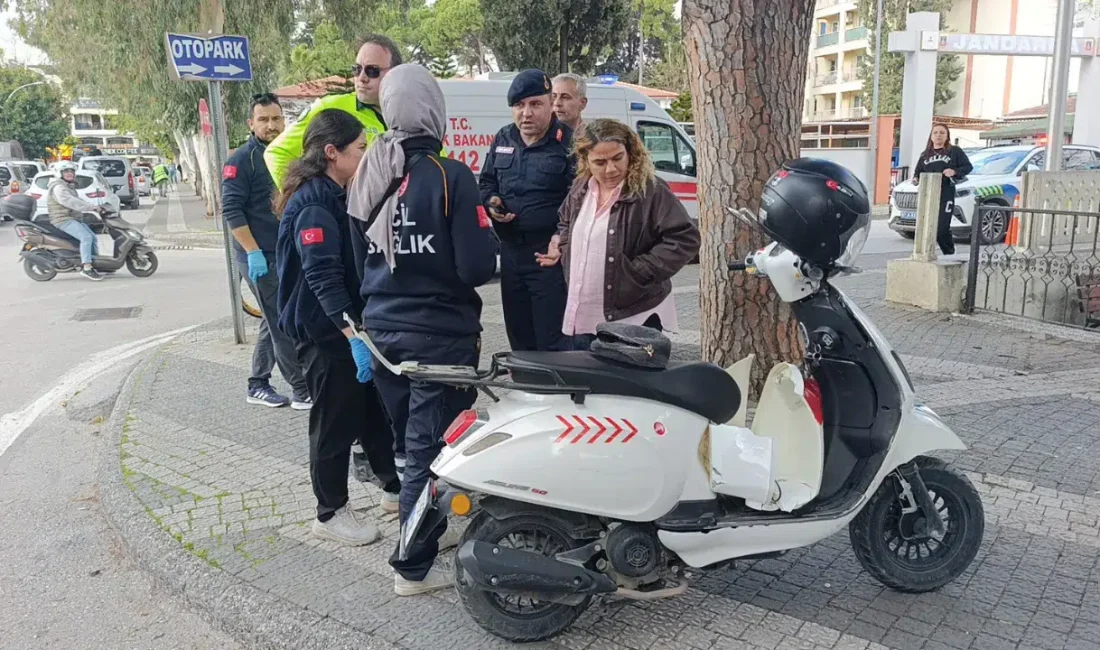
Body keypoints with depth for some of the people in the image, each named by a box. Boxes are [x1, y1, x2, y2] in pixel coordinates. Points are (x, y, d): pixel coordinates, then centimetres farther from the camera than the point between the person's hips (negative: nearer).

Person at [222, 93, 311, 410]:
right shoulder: (242, 159, -8)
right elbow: (231, 209, -15)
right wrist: (253, 252, -21)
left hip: (289, 255, 7)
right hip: (260, 257, -7)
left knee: (275, 323, 13)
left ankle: (258, 385, 24)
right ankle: (302, 390, -2)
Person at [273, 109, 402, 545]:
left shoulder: (332, 196, 12)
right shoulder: (314, 204, -19)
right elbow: (323, 278, -29)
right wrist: (354, 335, -34)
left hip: (348, 323, 9)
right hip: (325, 332, -9)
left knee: (373, 409, 18)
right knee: (336, 423, 2)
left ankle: (394, 485, 33)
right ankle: (331, 514, 17)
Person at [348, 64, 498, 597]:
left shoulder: (366, 178, 4)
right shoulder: (450, 176, -16)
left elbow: (357, 258, 11)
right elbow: (478, 266, -17)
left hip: (381, 328, 7)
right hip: (440, 332, -6)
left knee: (410, 439, 20)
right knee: (429, 448, 3)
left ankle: (429, 529, 37)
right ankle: (414, 567, 11)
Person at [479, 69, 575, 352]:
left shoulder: (568, 142, -10)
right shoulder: (503, 139, 11)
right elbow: (486, 181, 23)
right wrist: (491, 201, 1)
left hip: (550, 254, -7)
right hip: (511, 251, 7)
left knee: (552, 342, -3)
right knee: (518, 337, 18)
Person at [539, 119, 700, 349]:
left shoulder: (651, 190, -14)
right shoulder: (581, 190, 8)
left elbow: (686, 238, -17)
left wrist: (640, 271, -18)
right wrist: (562, 245, 9)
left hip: (635, 319, -7)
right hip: (582, 318, 7)